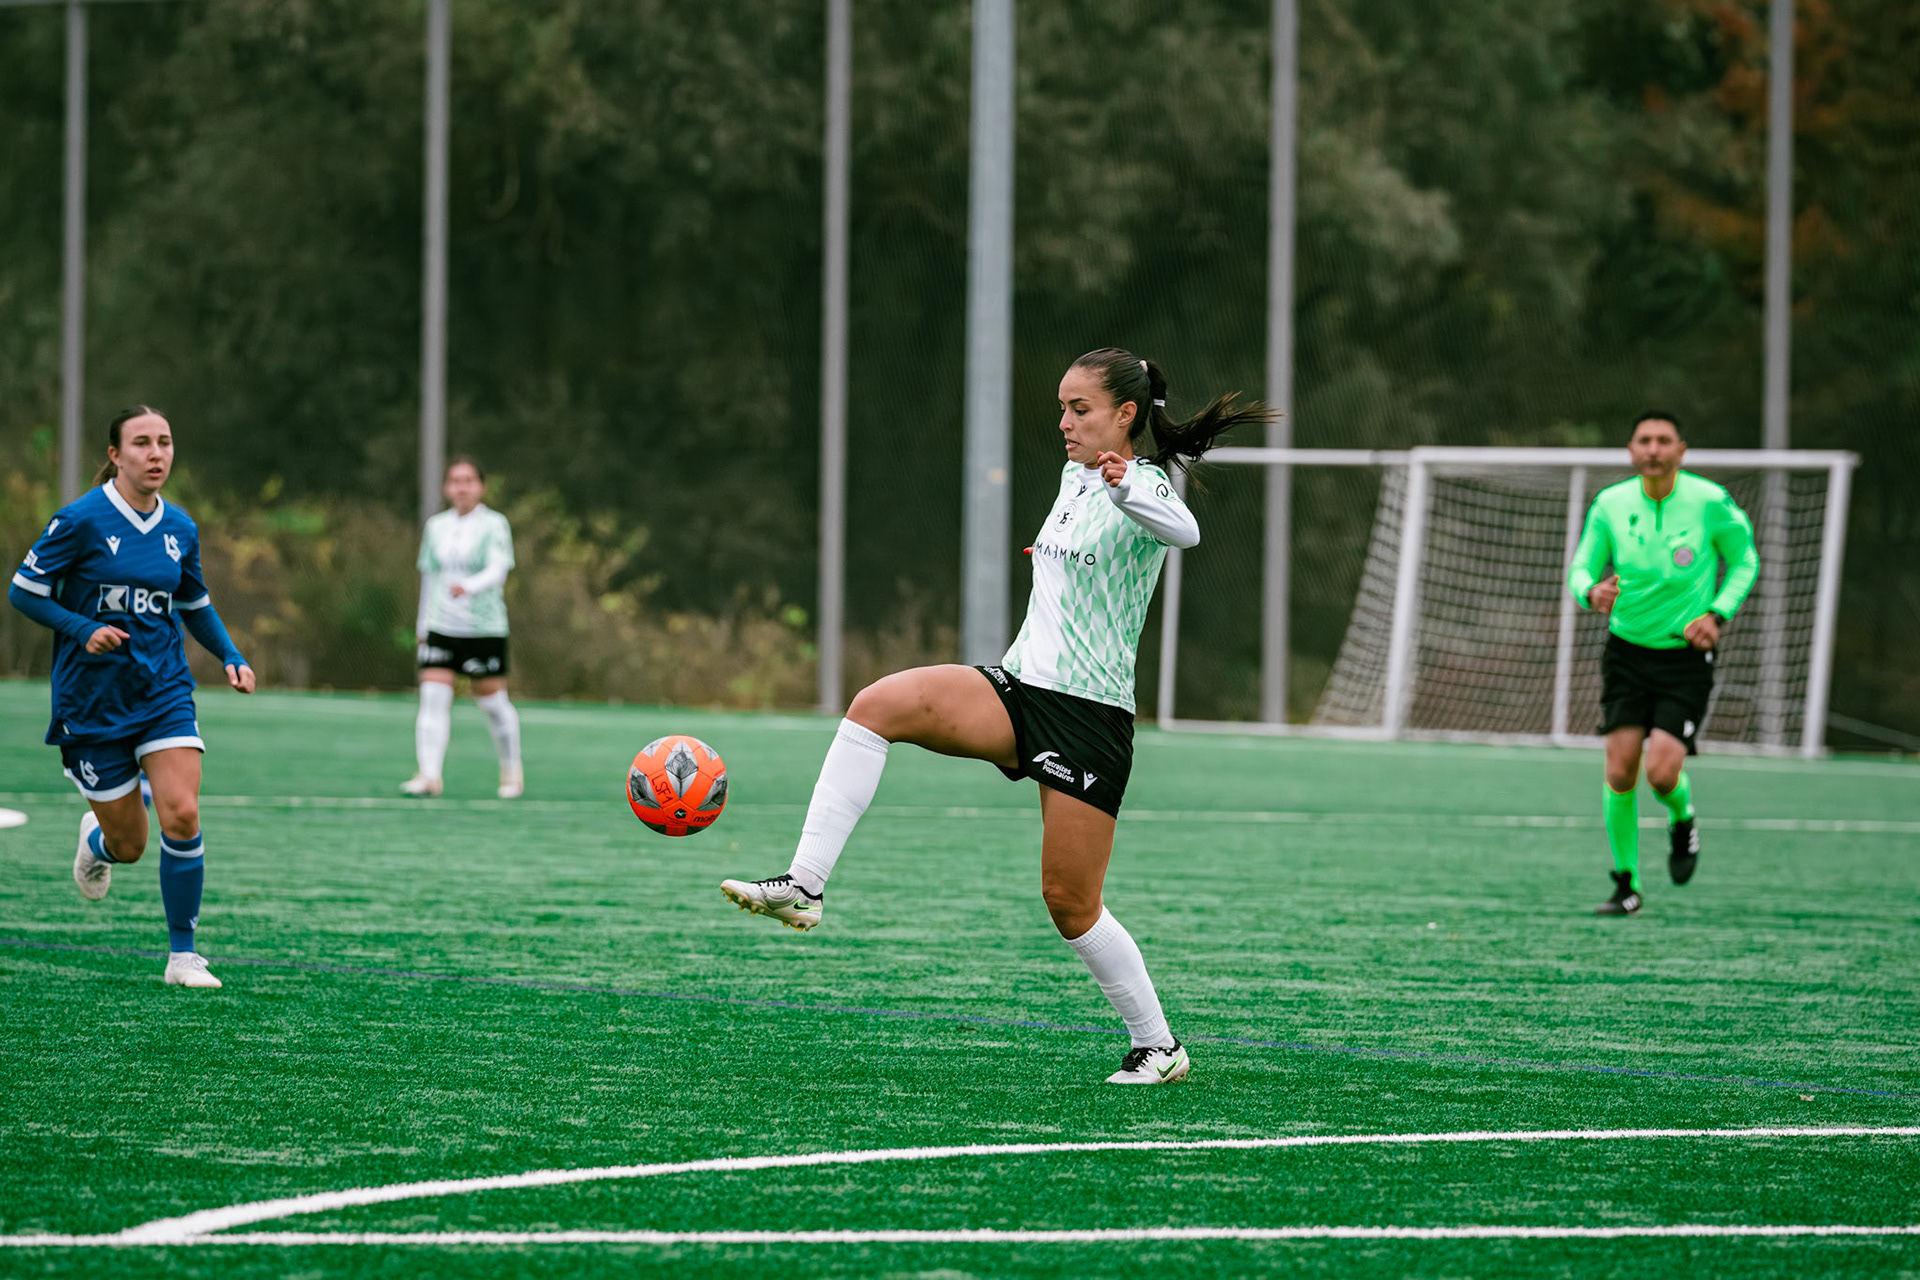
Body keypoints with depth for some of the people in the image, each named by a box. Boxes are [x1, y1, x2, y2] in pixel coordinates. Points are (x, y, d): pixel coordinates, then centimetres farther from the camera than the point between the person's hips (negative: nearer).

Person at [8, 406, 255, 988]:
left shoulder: (179, 527, 4)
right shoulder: (81, 520, -11)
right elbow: (24, 590, -6)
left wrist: (231, 656, 5)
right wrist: (83, 629, -20)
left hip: (165, 692, 3)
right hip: (94, 697, -3)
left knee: (182, 815, -17)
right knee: (130, 845, 3)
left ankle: (182, 956, -5)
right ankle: (96, 838, 43)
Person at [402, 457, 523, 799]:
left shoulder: (493, 524, -3)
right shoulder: (435, 526, 11)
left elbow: (497, 571, -15)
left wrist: (468, 587, -34)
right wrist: (423, 623, 21)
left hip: (484, 628, -3)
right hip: (441, 628, 3)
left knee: (492, 702, 3)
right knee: (432, 698, -11)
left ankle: (512, 770, 23)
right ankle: (428, 775, -16)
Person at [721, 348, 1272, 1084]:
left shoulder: (1143, 487, -11)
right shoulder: (1075, 477, 13)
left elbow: (1184, 532, -38)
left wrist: (1127, 490, -54)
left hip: (1089, 717, -7)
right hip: (1019, 690, 7)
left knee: (1070, 902, -3)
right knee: (878, 704, -19)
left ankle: (1158, 1046, 16)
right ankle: (805, 887, -24)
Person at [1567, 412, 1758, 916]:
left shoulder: (1710, 502, -10)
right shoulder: (1609, 505, -4)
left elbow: (1745, 560, 5)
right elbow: (1581, 570, 5)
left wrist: (1717, 614, -10)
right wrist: (1592, 592, -20)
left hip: (1686, 655, -2)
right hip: (1627, 652, 2)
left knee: (1662, 773, -16)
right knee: (1620, 773, -8)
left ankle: (1682, 819, 21)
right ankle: (1626, 883, 8)